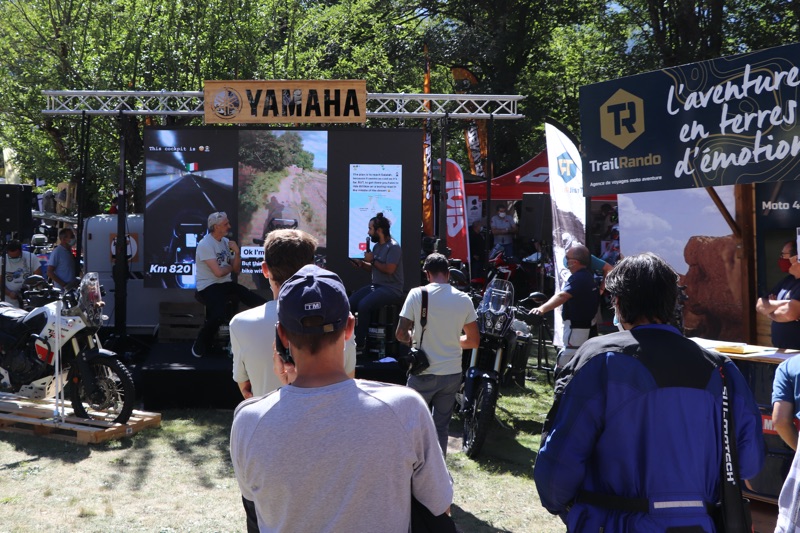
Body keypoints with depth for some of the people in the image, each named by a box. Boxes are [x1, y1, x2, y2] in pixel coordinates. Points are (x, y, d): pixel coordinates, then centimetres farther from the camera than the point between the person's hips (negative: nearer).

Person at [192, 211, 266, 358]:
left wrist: (237, 252, -6)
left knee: (260, 304, -7)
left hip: (226, 284, 8)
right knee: (219, 315, -37)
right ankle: (199, 348, -12)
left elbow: (237, 269, 11)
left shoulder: (226, 241, 11)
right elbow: (218, 272, -20)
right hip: (208, 286, -8)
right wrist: (229, 267, 1)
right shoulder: (205, 244, -13)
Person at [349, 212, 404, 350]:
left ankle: (360, 344, -16)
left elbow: (389, 269, -23)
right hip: (376, 285, 9)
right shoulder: (377, 246, 14)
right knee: (350, 303, -9)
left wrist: (372, 260, -12)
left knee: (363, 305, -28)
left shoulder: (393, 247, -13)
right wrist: (362, 264, 2)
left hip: (391, 289, -9)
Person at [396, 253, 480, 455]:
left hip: (423, 373, -3)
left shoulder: (417, 294, -10)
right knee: (441, 427, 14)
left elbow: (400, 334, -9)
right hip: (452, 374, 3)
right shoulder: (464, 299, -1)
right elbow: (474, 340, 4)